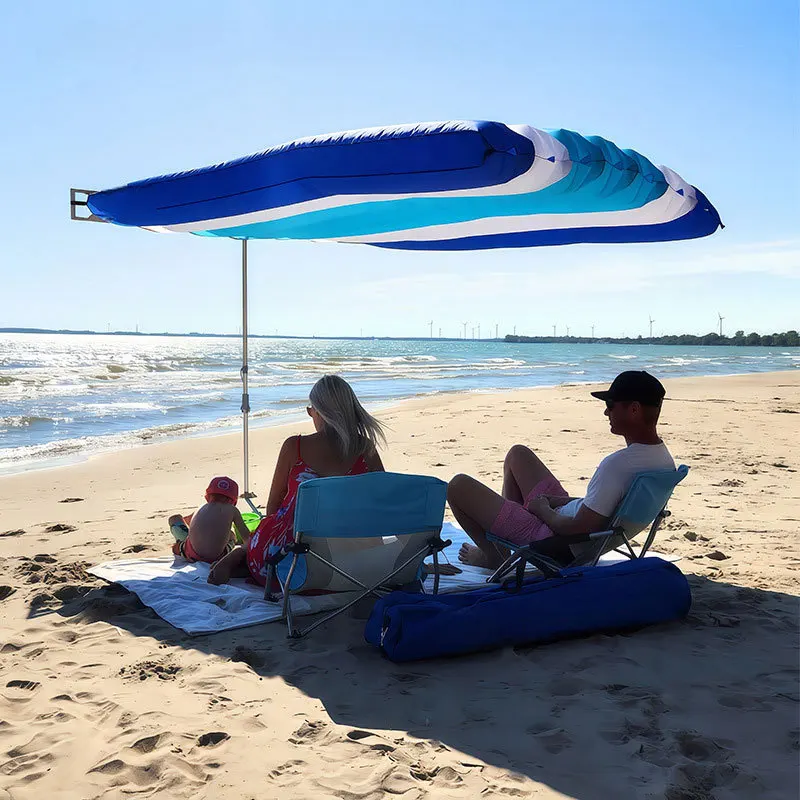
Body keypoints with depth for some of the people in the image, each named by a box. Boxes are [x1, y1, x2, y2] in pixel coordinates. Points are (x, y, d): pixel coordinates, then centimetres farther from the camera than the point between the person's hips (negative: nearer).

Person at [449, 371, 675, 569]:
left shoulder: (618, 464, -33)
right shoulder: (664, 460, -3)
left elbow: (578, 529, -29)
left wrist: (543, 511, -9)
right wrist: (552, 503, 7)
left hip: (554, 543, -10)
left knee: (458, 486, -2)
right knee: (517, 453, 26)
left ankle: (492, 555, 17)